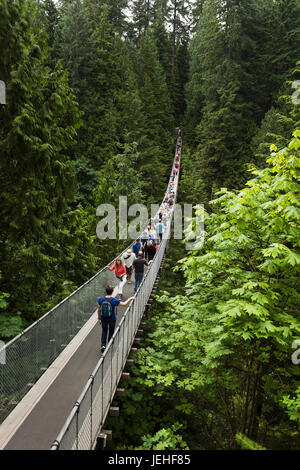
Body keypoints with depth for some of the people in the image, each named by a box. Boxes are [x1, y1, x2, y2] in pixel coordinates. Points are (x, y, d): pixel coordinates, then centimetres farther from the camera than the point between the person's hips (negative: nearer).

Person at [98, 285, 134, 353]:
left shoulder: (101, 299, -12)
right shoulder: (114, 300, -20)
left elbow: (99, 309, -1)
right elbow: (124, 304, -10)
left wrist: (99, 316, 17)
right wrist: (130, 299, 5)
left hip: (103, 319, 2)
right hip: (112, 319, -2)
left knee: (104, 331, 20)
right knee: (111, 331, 19)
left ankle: (103, 345, 6)